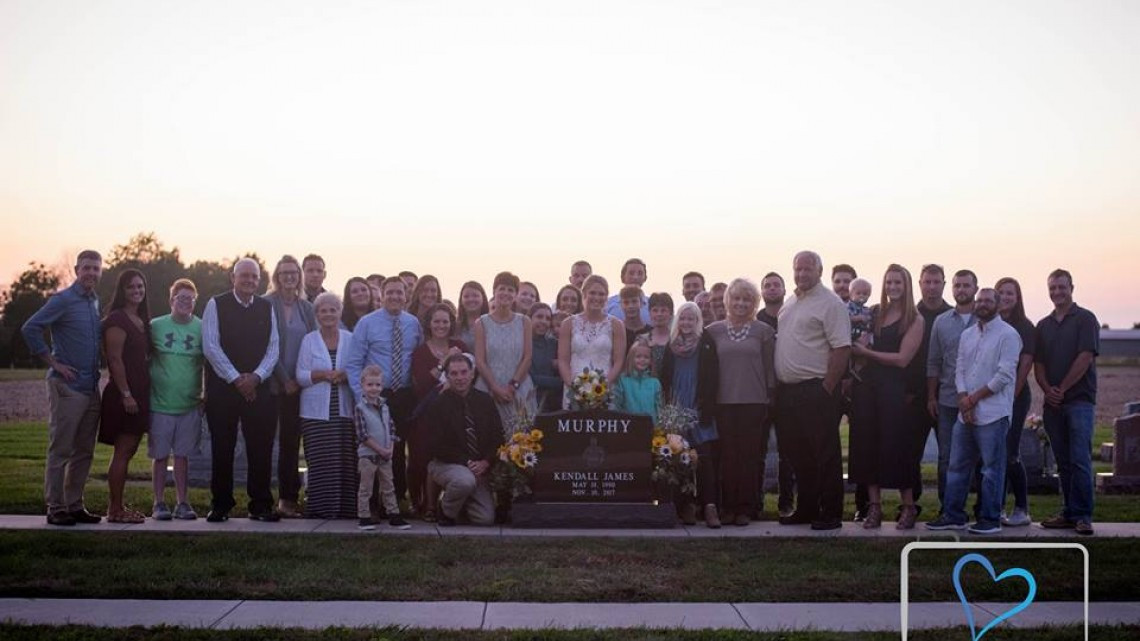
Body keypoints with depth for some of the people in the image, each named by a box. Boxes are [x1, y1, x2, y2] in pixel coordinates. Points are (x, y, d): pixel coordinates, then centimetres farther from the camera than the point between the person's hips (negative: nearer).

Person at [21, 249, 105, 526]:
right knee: (60, 450, -2)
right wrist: (53, 363, -13)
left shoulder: (96, 302, 13)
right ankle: (55, 508, 4)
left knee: (84, 452, 10)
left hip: (91, 388, 7)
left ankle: (74, 506, 17)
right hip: (66, 386, -7)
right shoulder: (62, 300, -8)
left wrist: (96, 369, 12)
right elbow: (30, 329, -15)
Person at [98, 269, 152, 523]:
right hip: (124, 394, -9)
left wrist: (141, 394, 14)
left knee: (128, 451, 10)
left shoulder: (142, 320, 16)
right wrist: (126, 394, -19)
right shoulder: (117, 319, -10)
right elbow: (115, 359, -16)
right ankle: (115, 510, -2)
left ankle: (116, 506, 16)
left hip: (139, 393, 9)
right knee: (123, 452, -6)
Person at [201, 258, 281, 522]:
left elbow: (273, 348, 5)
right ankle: (220, 505, 13)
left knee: (261, 448, 2)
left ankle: (261, 505, 11)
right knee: (222, 448, 3)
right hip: (222, 388, -2)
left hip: (259, 388, 3)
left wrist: (255, 377, -9)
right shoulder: (216, 305, -1)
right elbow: (211, 346, -7)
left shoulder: (267, 308, 9)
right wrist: (236, 379, -12)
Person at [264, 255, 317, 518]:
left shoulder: (306, 307, 11)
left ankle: (289, 497, 10)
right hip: (275, 384, -4)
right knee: (286, 440, -2)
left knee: (292, 440, 6)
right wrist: (285, 380, -10)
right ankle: (286, 498, 3)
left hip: (299, 384, 4)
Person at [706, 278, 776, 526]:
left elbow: (770, 368, 5)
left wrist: (771, 399, 0)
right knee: (727, 456, 2)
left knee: (750, 456, 1)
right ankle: (728, 507, 9)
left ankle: (746, 508, 9)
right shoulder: (714, 331, 7)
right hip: (723, 403, 1)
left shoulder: (763, 331, 5)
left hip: (754, 403, -1)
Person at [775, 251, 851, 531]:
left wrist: (827, 388, -17)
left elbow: (842, 348, -14)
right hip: (788, 390, 8)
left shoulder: (830, 303, -8)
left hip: (816, 390, -8)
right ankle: (806, 509, 24)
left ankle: (830, 513, 5)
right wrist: (778, 386, 13)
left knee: (825, 453, -2)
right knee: (798, 454, 14)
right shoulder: (788, 304, 16)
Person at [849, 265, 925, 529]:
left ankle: (908, 507, 11)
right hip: (867, 384, 4)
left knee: (895, 446, -2)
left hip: (893, 388, -4)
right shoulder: (874, 313, 10)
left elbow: (902, 359, -10)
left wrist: (866, 352, -9)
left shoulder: (914, 320, -1)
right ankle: (874, 506, 12)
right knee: (866, 445, 4)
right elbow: (860, 344, 17)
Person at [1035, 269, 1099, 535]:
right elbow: (1038, 364, 13)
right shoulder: (1043, 325, 16)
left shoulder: (1085, 319, 0)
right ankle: (1070, 513, 13)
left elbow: (1085, 358, -10)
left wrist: (1062, 389, -10)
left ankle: (1082, 515, -6)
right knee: (1063, 462, 8)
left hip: (1079, 400, -5)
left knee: (1079, 460, -9)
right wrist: (1048, 389, -5)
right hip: (1053, 403, 5)